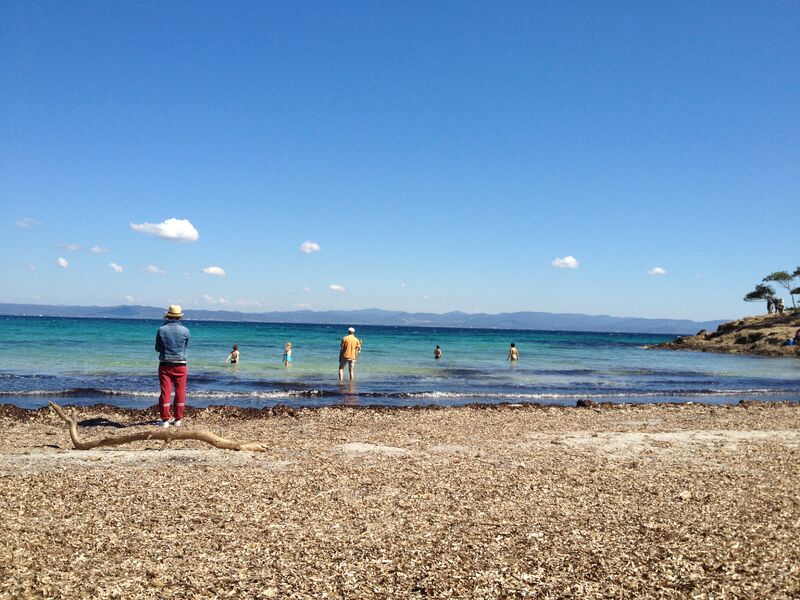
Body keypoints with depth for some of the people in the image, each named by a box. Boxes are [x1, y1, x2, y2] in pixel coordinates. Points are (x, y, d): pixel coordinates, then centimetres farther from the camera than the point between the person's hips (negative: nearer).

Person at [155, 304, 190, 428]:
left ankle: (165, 420, 7)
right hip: (180, 365, 0)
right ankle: (178, 419, 14)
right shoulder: (185, 331, -6)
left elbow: (157, 348, 3)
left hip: (165, 365, 0)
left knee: (165, 392, 5)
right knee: (180, 392, 9)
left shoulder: (161, 330, -7)